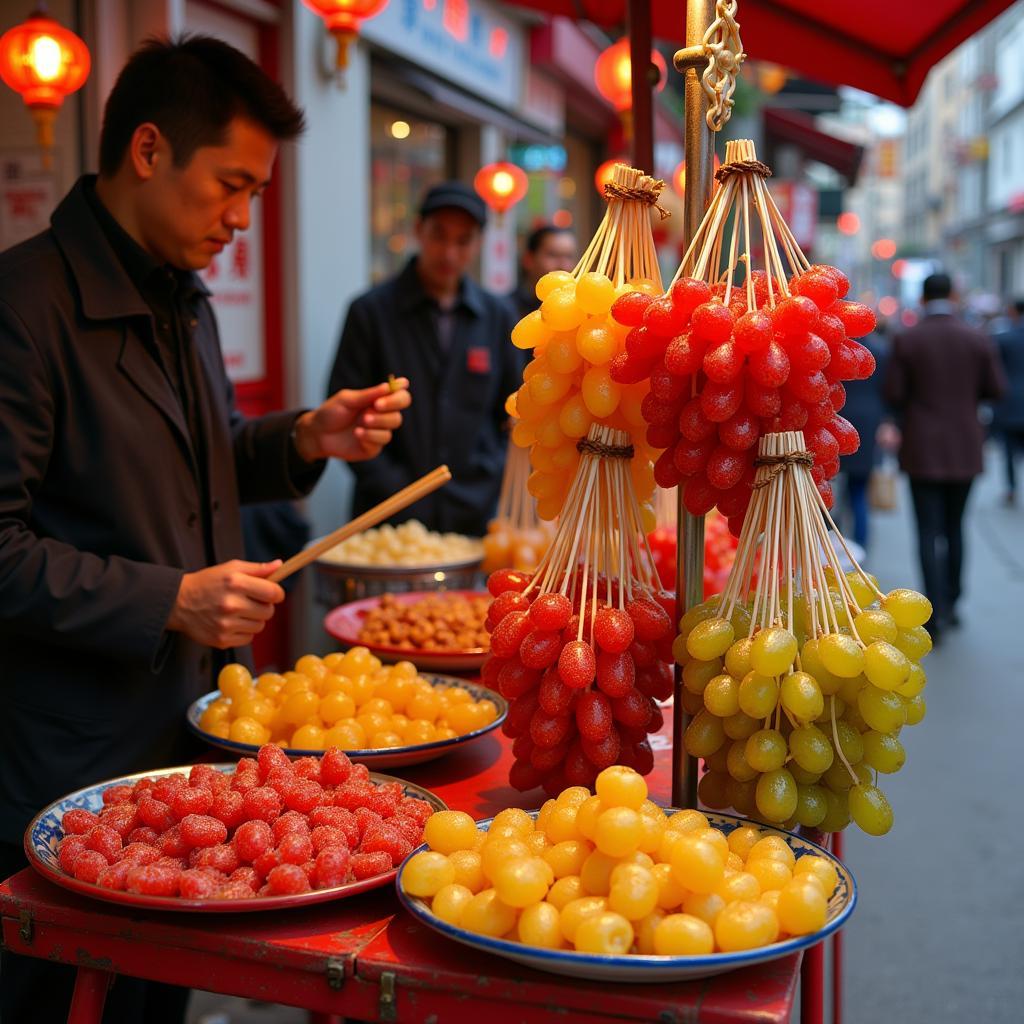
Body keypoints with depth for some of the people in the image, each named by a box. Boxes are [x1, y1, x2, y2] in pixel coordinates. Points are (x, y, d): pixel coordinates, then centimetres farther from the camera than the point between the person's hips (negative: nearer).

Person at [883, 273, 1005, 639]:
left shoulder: (906, 341, -7)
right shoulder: (978, 340, -2)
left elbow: (892, 394, -8)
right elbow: (996, 389, 0)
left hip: (922, 448, -2)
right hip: (965, 448, 2)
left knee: (929, 533, 0)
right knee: (954, 527, 17)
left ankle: (936, 613, -9)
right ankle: (951, 605, 22)